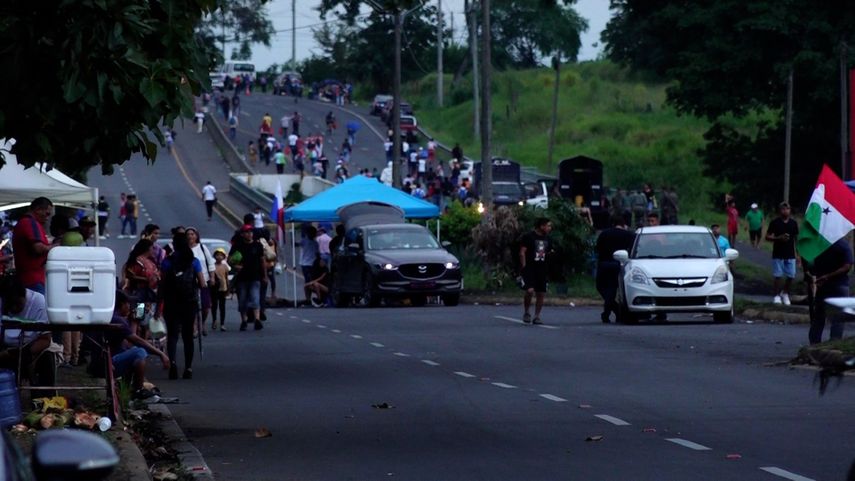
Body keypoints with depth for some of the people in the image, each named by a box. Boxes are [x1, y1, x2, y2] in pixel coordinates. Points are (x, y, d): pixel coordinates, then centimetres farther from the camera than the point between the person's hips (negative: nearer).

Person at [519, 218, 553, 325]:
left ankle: (537, 316, 14)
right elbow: (522, 253, -9)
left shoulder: (547, 239, 12)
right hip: (529, 268, -6)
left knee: (541, 294, 4)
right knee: (530, 291, -20)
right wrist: (524, 267, -14)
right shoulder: (529, 237, -7)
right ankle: (526, 313, 1)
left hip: (541, 269, 6)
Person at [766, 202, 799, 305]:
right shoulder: (775, 222, -4)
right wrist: (778, 238, -19)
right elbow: (767, 237, -2)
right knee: (778, 276, 0)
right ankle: (777, 295, 13)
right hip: (778, 254, -3)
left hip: (790, 255, 3)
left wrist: (797, 254, 7)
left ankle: (785, 293, 24)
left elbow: (796, 239, 10)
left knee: (791, 276, 3)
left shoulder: (793, 223, 5)